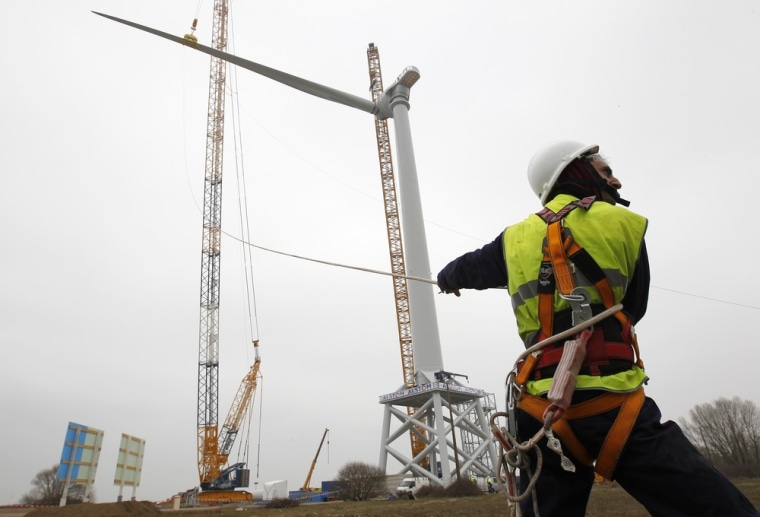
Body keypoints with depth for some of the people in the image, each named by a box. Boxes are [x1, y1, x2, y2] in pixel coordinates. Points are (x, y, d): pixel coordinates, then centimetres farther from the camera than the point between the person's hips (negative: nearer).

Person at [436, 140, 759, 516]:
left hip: (543, 416, 4)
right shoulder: (624, 224, 3)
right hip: (614, 410, -3)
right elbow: (634, 308, 15)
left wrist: (448, 279, 53)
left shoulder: (515, 239, 12)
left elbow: (465, 269, 30)